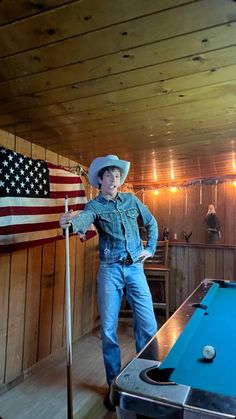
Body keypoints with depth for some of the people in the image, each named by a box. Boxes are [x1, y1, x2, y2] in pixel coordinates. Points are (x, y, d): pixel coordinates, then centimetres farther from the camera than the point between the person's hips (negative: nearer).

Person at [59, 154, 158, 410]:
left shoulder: (131, 200, 8)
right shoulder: (94, 205, -3)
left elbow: (151, 223, 20)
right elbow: (84, 219, -27)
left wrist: (150, 248, 9)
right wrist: (71, 222, -50)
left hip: (135, 268, 3)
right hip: (110, 271, -2)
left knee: (148, 326, 5)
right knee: (108, 329, 3)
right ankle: (114, 384, 24)